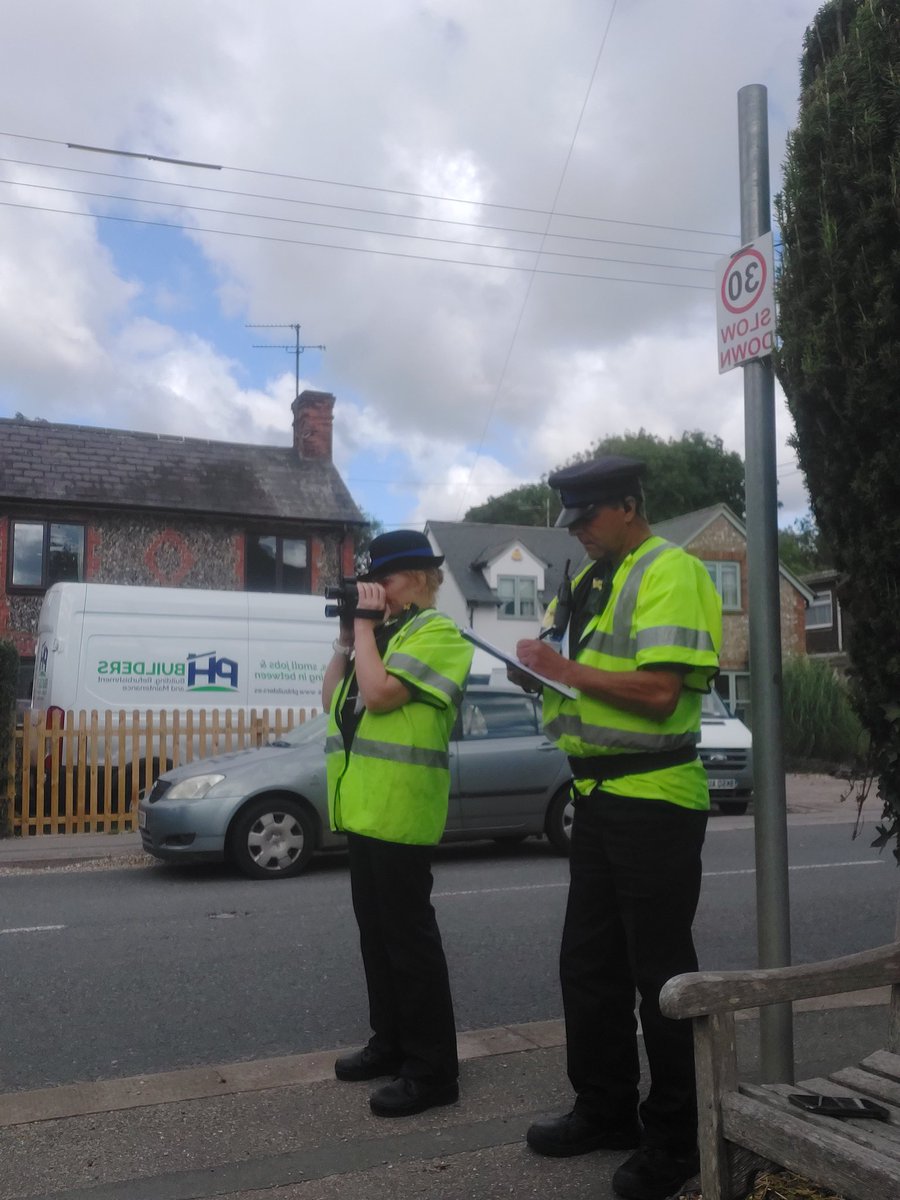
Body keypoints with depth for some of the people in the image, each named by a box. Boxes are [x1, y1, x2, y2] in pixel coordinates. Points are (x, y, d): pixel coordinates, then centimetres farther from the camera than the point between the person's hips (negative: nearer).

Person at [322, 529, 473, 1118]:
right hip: (363, 805, 9)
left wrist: (366, 624, -12)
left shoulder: (438, 633, -10)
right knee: (376, 929, 16)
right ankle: (391, 1043, 28)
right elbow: (334, 700, 16)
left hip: (400, 809, -9)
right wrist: (347, 637, 7)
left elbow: (380, 694, -22)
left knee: (408, 935, -4)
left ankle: (432, 1070, 4)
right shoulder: (381, 632, 17)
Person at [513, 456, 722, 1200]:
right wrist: (543, 668, 1)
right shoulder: (592, 580, 14)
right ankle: (606, 1110, 31)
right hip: (598, 795, 9)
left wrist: (566, 670, -18)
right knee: (588, 963, 16)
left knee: (661, 972, 1)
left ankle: (675, 1139, 16)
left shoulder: (670, 573, -13)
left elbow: (659, 691, -24)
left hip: (653, 798, -9)